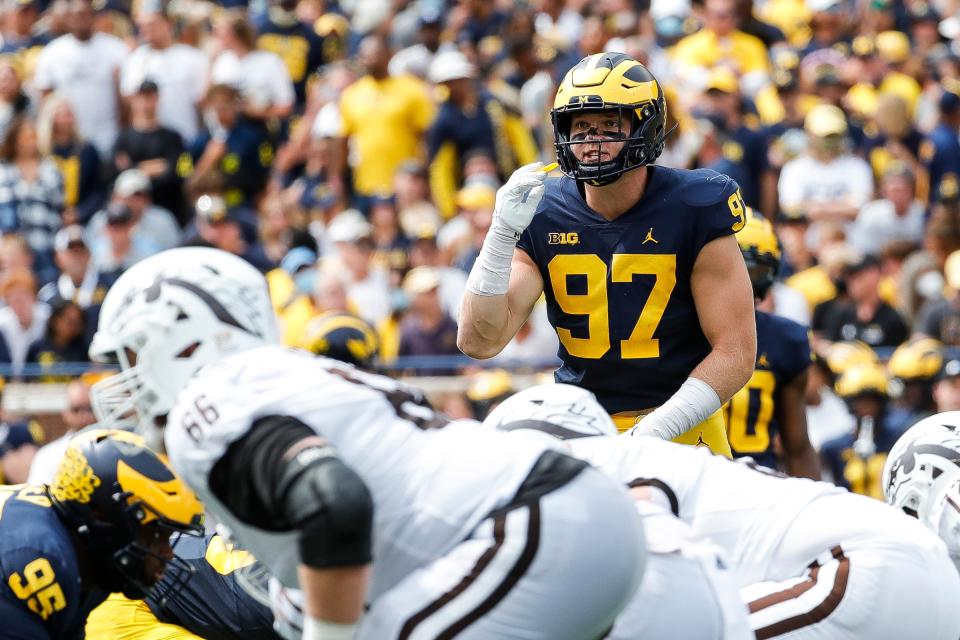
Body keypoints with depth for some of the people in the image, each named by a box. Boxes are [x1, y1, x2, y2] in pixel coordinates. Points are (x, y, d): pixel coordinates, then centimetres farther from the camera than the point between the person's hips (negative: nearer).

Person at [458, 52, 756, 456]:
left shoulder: (693, 213, -6)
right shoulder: (544, 217, 3)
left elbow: (736, 352, -6)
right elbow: (478, 342, -3)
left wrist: (656, 430, -16)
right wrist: (502, 233, -14)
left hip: (680, 427, -3)